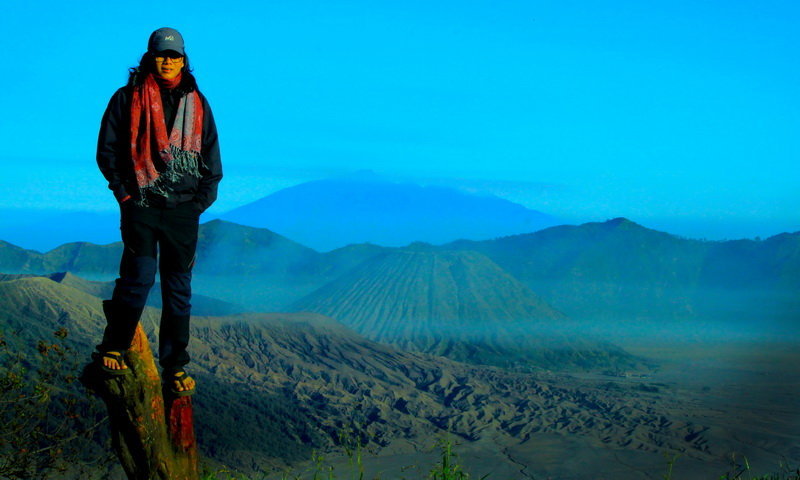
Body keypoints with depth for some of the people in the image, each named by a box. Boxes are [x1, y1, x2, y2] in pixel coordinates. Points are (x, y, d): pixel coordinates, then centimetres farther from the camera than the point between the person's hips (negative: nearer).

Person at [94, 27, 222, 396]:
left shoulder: (197, 103, 12)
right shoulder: (128, 98, 4)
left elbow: (211, 155, 16)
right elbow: (107, 149, 6)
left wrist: (204, 198, 4)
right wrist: (123, 191, -3)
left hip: (184, 210, 3)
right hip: (141, 207, -3)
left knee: (179, 290, 4)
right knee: (139, 278, -12)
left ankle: (175, 367, 11)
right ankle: (112, 348, 8)